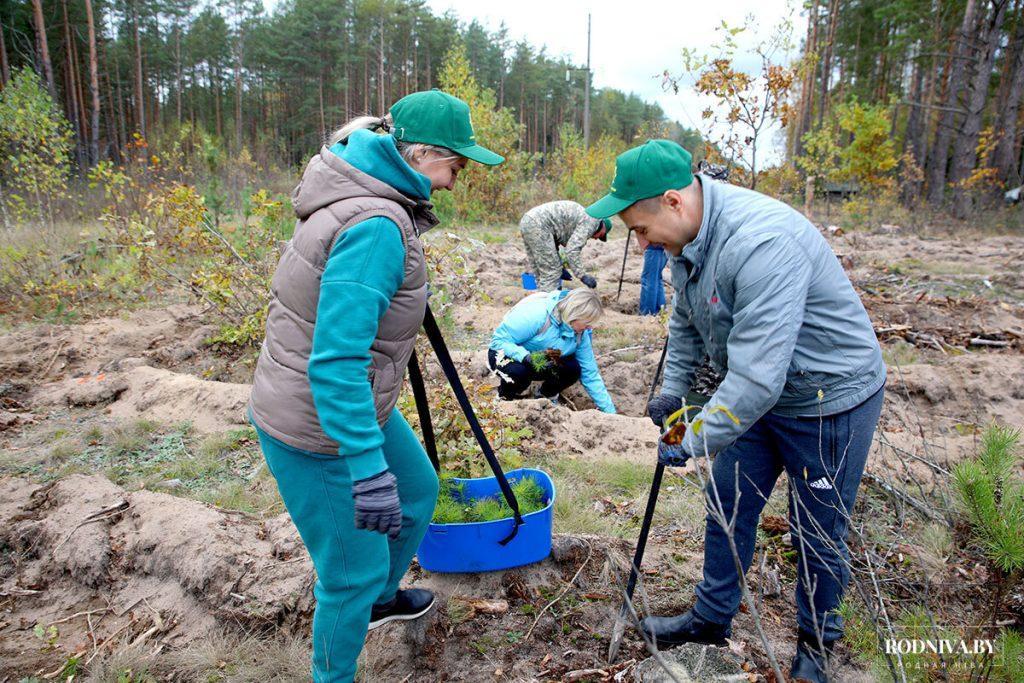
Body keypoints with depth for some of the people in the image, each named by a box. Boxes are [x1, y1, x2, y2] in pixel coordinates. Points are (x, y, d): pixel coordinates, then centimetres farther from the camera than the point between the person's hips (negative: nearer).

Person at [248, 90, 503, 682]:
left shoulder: (367, 194, 1)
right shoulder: (377, 226, -29)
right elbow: (335, 363, -33)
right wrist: (369, 472, -31)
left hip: (357, 405, 10)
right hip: (318, 432, -10)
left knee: (418, 489, 27)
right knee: (355, 568, 6)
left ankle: (380, 598, 54)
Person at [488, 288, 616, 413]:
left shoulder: (581, 333, -13)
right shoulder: (537, 313, -34)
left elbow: (590, 374, -7)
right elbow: (499, 339, -30)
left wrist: (609, 411, -9)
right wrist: (527, 358, -46)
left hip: (543, 359, 5)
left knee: (573, 369, -21)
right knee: (519, 371, -38)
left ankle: (546, 395, 9)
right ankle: (504, 399, -4)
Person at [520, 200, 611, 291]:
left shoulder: (582, 216, 26)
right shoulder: (590, 222, -2)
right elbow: (572, 250, -13)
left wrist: (559, 267, 25)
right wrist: (583, 276, -11)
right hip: (538, 225, -10)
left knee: (541, 270, 16)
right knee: (551, 272, -5)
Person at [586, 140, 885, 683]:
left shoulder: (760, 243, -35)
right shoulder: (685, 238, -4)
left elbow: (757, 376, -35)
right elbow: (687, 321, 14)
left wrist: (694, 441, -25)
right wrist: (673, 389, 13)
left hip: (830, 399, -8)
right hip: (754, 392, 8)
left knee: (818, 535, 9)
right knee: (728, 506, 16)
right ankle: (712, 618, 37)